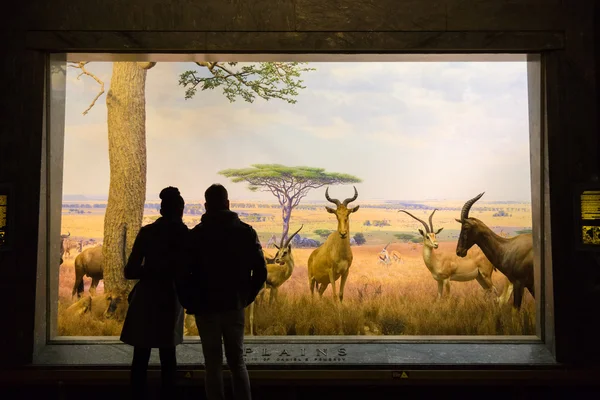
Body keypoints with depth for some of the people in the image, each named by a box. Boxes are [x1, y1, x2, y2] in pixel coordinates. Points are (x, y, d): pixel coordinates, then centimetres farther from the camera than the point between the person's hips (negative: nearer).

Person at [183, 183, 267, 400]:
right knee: (237, 362, 15)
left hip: (206, 307, -2)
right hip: (235, 306, 2)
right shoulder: (246, 232, -1)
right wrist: (246, 297, 10)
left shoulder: (196, 234, -6)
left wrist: (190, 303, 5)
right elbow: (260, 271, -2)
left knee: (213, 364, 9)